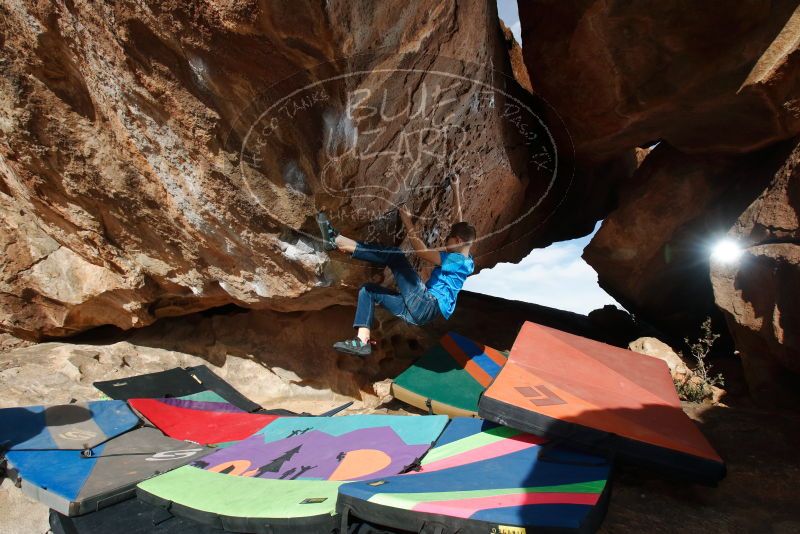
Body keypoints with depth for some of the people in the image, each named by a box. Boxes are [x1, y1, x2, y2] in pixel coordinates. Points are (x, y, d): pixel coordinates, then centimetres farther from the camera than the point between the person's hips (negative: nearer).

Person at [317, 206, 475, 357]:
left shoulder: (459, 260, -7)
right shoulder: (462, 261, 22)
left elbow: (422, 253, -15)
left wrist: (408, 224, -11)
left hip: (428, 306, -10)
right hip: (419, 310, 10)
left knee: (395, 254, -16)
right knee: (368, 290, 11)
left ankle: (337, 241, -17)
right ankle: (362, 341, -5)